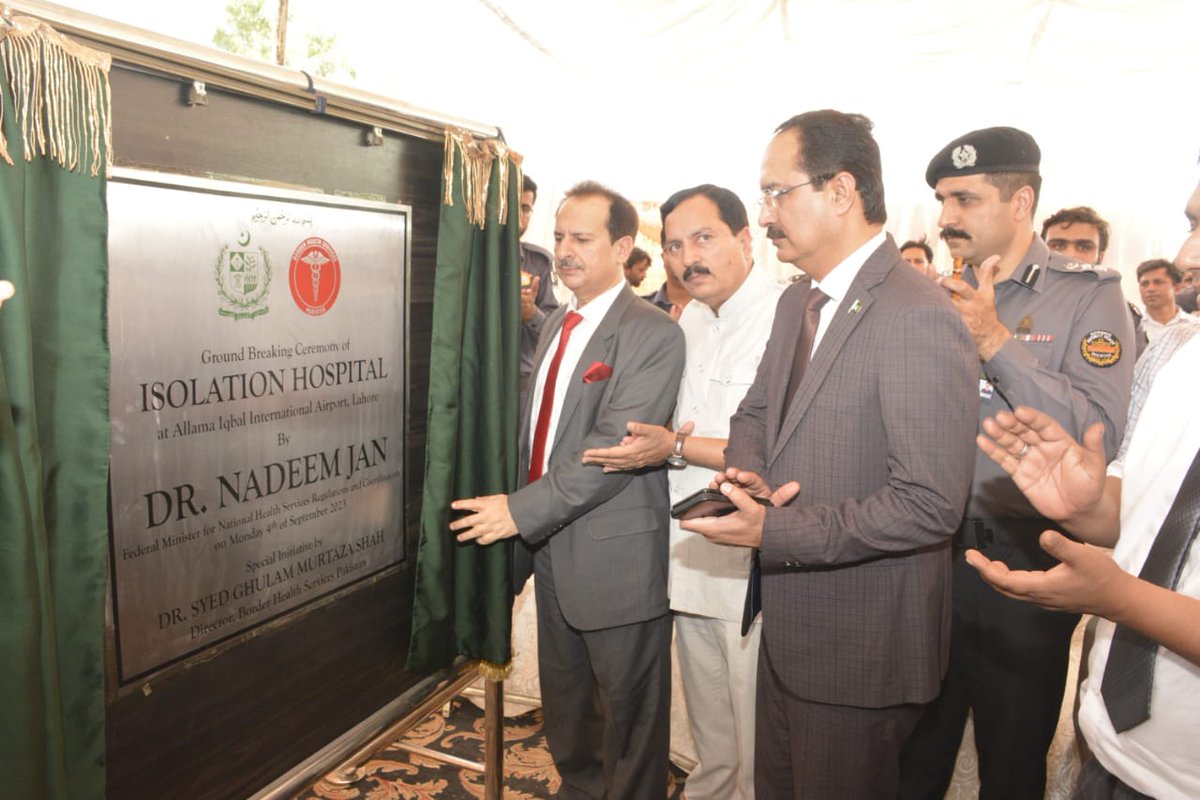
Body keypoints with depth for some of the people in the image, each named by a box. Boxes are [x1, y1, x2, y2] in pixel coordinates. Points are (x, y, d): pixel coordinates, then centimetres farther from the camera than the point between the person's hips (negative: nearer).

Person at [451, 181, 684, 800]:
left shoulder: (653, 334, -15)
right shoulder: (555, 324, 11)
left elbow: (614, 448, -23)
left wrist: (521, 510, -22)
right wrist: (519, 529, 10)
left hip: (615, 560, -8)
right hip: (551, 551, 8)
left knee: (627, 718, 12)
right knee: (564, 708, 24)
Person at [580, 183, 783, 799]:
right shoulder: (691, 320, 11)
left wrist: (675, 447, -23)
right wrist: (658, 435, 3)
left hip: (753, 567, -8)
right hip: (693, 561, 8)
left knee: (758, 750, 9)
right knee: (708, 737, 25)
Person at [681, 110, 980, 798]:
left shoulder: (918, 318, -23)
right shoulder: (797, 301, 6)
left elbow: (931, 504, -27)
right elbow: (756, 414, 14)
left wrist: (777, 529, -25)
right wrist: (749, 475, -8)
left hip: (861, 650, -8)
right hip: (787, 626, 8)